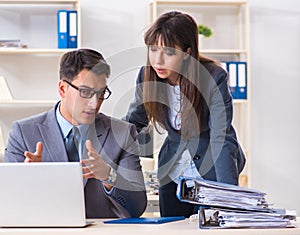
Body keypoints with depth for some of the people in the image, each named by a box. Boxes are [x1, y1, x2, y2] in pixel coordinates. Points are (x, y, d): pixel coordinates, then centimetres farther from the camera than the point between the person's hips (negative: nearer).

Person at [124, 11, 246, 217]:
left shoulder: (214, 78, -23)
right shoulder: (147, 76, -11)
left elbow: (222, 139, -27)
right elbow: (134, 123, 4)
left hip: (212, 171, -4)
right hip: (172, 173, 4)